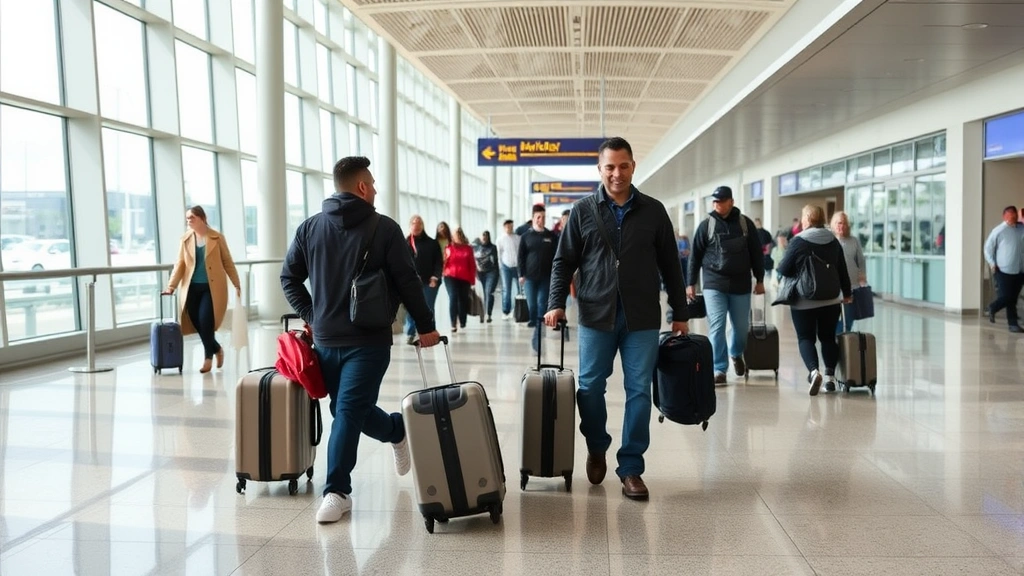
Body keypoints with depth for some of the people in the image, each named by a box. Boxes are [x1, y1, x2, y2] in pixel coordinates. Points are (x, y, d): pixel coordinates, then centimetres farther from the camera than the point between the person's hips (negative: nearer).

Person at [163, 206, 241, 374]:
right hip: (193, 287, 3)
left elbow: (227, 262, 3)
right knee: (197, 323, 1)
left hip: (212, 288, -3)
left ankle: (208, 358, 6)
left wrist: (236, 284, 1)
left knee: (205, 321, -12)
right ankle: (217, 349, 25)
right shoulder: (185, 239, 6)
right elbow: (180, 264, 5)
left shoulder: (217, 238, -1)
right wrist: (171, 286, -5)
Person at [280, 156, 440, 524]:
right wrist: (425, 326, 5)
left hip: (324, 339, 2)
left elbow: (289, 278, 9)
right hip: (369, 340, -2)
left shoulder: (309, 227, 6)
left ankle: (336, 492, 2)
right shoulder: (384, 228, -3)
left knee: (348, 412, 4)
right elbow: (407, 282, -3)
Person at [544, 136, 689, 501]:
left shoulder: (653, 211, 5)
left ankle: (631, 468, 12)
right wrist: (557, 304, -7)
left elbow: (670, 265, 9)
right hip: (596, 316, 0)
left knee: (638, 391, 1)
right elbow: (564, 262, 6)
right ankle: (596, 449, 31)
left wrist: (680, 313, 8)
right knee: (590, 387, 6)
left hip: (642, 319, 0)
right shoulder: (583, 211, 4)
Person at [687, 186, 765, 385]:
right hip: (714, 284, -2)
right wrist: (691, 283, 2)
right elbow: (695, 256, 3)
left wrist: (760, 280, 9)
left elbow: (756, 253, 9)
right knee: (716, 326, -7)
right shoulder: (706, 225, 0)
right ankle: (719, 369, -1)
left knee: (741, 326, 12)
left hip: (741, 284, 2)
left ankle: (737, 354, 41)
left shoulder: (745, 223, 4)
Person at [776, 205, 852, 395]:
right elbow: (842, 270, 12)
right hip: (831, 299, 4)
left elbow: (784, 270, -7)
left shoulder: (798, 241, -10)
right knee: (828, 337, 15)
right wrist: (847, 293, 25)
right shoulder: (833, 241, 6)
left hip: (804, 300, -4)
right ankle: (830, 376, 10)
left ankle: (813, 371, -20)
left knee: (806, 338, 1)